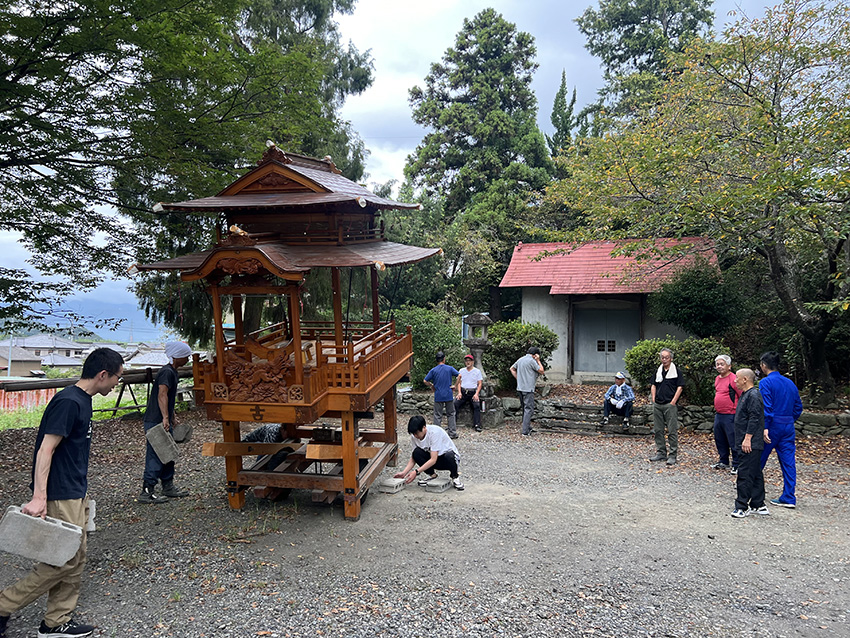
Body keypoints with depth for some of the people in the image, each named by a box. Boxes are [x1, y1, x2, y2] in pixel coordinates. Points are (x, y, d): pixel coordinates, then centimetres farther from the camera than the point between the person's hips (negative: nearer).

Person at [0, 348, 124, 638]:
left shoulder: (82, 400, 11)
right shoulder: (68, 402, -19)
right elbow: (46, 449, -22)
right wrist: (39, 497, -26)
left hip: (76, 493, 10)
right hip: (61, 496, -10)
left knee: (75, 559, 13)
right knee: (64, 560, -3)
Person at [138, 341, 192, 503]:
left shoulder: (172, 372, 16)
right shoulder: (166, 372, -16)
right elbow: (162, 395, -27)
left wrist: (172, 419, 29)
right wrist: (165, 418, -35)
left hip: (164, 422, 11)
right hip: (156, 422, -11)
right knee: (156, 455, -7)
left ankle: (168, 487, 26)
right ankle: (146, 492, -1)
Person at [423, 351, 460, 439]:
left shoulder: (433, 370, -3)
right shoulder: (449, 368, -2)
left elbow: (425, 381, -6)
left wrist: (432, 386, 11)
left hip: (438, 396, -1)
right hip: (449, 396, 1)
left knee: (437, 416, 6)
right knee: (450, 414, 12)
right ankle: (452, 433, 13)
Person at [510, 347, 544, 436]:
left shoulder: (520, 359, 12)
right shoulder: (531, 361, -13)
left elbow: (512, 369, 22)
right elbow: (541, 371, -7)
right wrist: (538, 360, 0)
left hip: (520, 388, 8)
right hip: (528, 389, -8)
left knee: (525, 409, 18)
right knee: (529, 409, -6)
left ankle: (528, 428, 27)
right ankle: (525, 431, -9)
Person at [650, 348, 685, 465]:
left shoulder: (676, 371, -2)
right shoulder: (658, 371, 14)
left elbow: (680, 387, -5)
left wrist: (673, 402, -10)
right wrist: (654, 399, 8)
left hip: (670, 405, -6)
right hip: (657, 405, 6)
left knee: (672, 431, -5)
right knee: (658, 430, 9)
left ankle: (673, 455, 0)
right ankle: (661, 453, 19)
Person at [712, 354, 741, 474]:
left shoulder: (734, 379, -13)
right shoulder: (717, 379, 13)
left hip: (730, 416, -9)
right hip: (718, 415, 9)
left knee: (733, 441, -3)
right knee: (719, 440, 17)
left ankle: (737, 465, 6)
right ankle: (723, 462, 30)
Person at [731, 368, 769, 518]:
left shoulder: (753, 395, -15)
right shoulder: (745, 394, 17)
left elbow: (754, 419, -21)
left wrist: (747, 438, -22)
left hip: (750, 444, -11)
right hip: (745, 443, 11)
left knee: (745, 474, -8)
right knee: (756, 474, 13)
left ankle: (742, 507, -4)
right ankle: (758, 505, 19)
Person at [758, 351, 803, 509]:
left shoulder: (766, 382, -10)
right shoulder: (790, 383, 11)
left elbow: (766, 407, -19)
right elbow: (798, 407, 15)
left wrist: (765, 428, -21)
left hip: (773, 426, -6)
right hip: (788, 427, 6)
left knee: (758, 460, 10)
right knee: (789, 462, 5)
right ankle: (789, 499, 5)